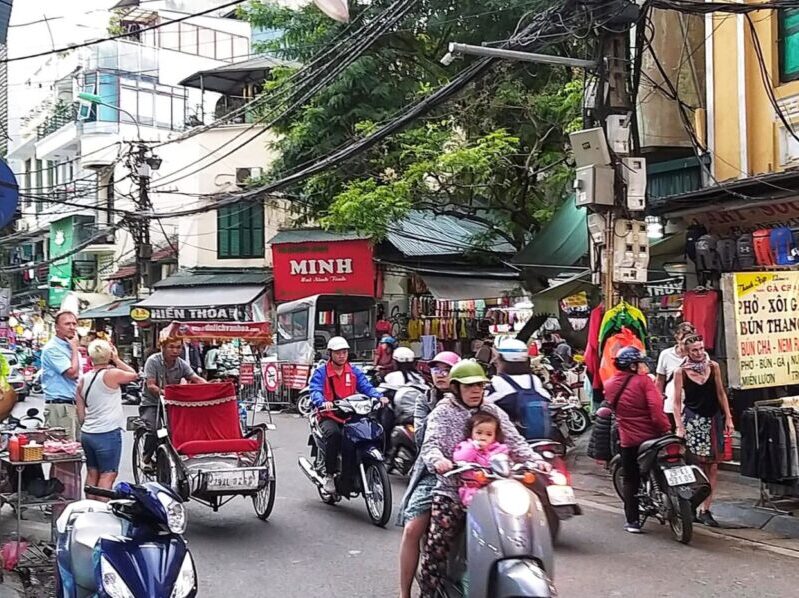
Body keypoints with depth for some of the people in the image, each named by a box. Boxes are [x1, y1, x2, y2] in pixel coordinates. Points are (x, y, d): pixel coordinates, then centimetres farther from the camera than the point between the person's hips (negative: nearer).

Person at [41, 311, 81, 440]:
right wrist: (74, 348, -9)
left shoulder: (70, 347, 18)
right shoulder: (52, 348, -11)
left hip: (73, 405, 9)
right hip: (59, 406, -9)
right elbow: (73, 373, -19)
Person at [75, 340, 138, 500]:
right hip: (108, 434, -7)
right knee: (107, 475, -3)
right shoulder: (111, 374, -12)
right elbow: (134, 375, 4)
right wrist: (117, 360, 6)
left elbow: (80, 413, 11)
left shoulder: (83, 380, 8)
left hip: (87, 433, 7)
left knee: (92, 473, 13)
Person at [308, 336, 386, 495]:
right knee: (333, 433, -36)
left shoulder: (354, 372, 14)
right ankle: (329, 474, -22)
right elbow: (315, 391, -14)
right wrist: (323, 402, -37)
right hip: (329, 416, -3)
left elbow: (366, 387, 1)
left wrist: (379, 397, -20)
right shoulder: (321, 372, 2)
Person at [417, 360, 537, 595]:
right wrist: (437, 460, -34)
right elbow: (430, 444, -11)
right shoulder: (442, 413, 5)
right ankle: (428, 591, -6)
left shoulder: (494, 412, 15)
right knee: (437, 543, -19)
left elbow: (515, 442, 6)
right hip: (451, 490, -3)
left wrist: (535, 460, -14)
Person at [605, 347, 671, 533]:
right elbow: (656, 408, -21)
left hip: (628, 440, 3)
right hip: (651, 436, -3)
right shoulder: (643, 380, -13)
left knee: (630, 480, 10)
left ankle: (632, 520, 8)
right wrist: (666, 429, -15)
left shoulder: (609, 386, 2)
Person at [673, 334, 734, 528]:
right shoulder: (681, 372, -4)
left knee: (712, 467, 1)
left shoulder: (713, 366, 4)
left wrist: (728, 418, 6)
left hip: (713, 419, 3)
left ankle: (705, 509, 6)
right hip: (692, 420, -3)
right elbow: (677, 402, -3)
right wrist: (679, 427, -11)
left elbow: (721, 393, 11)